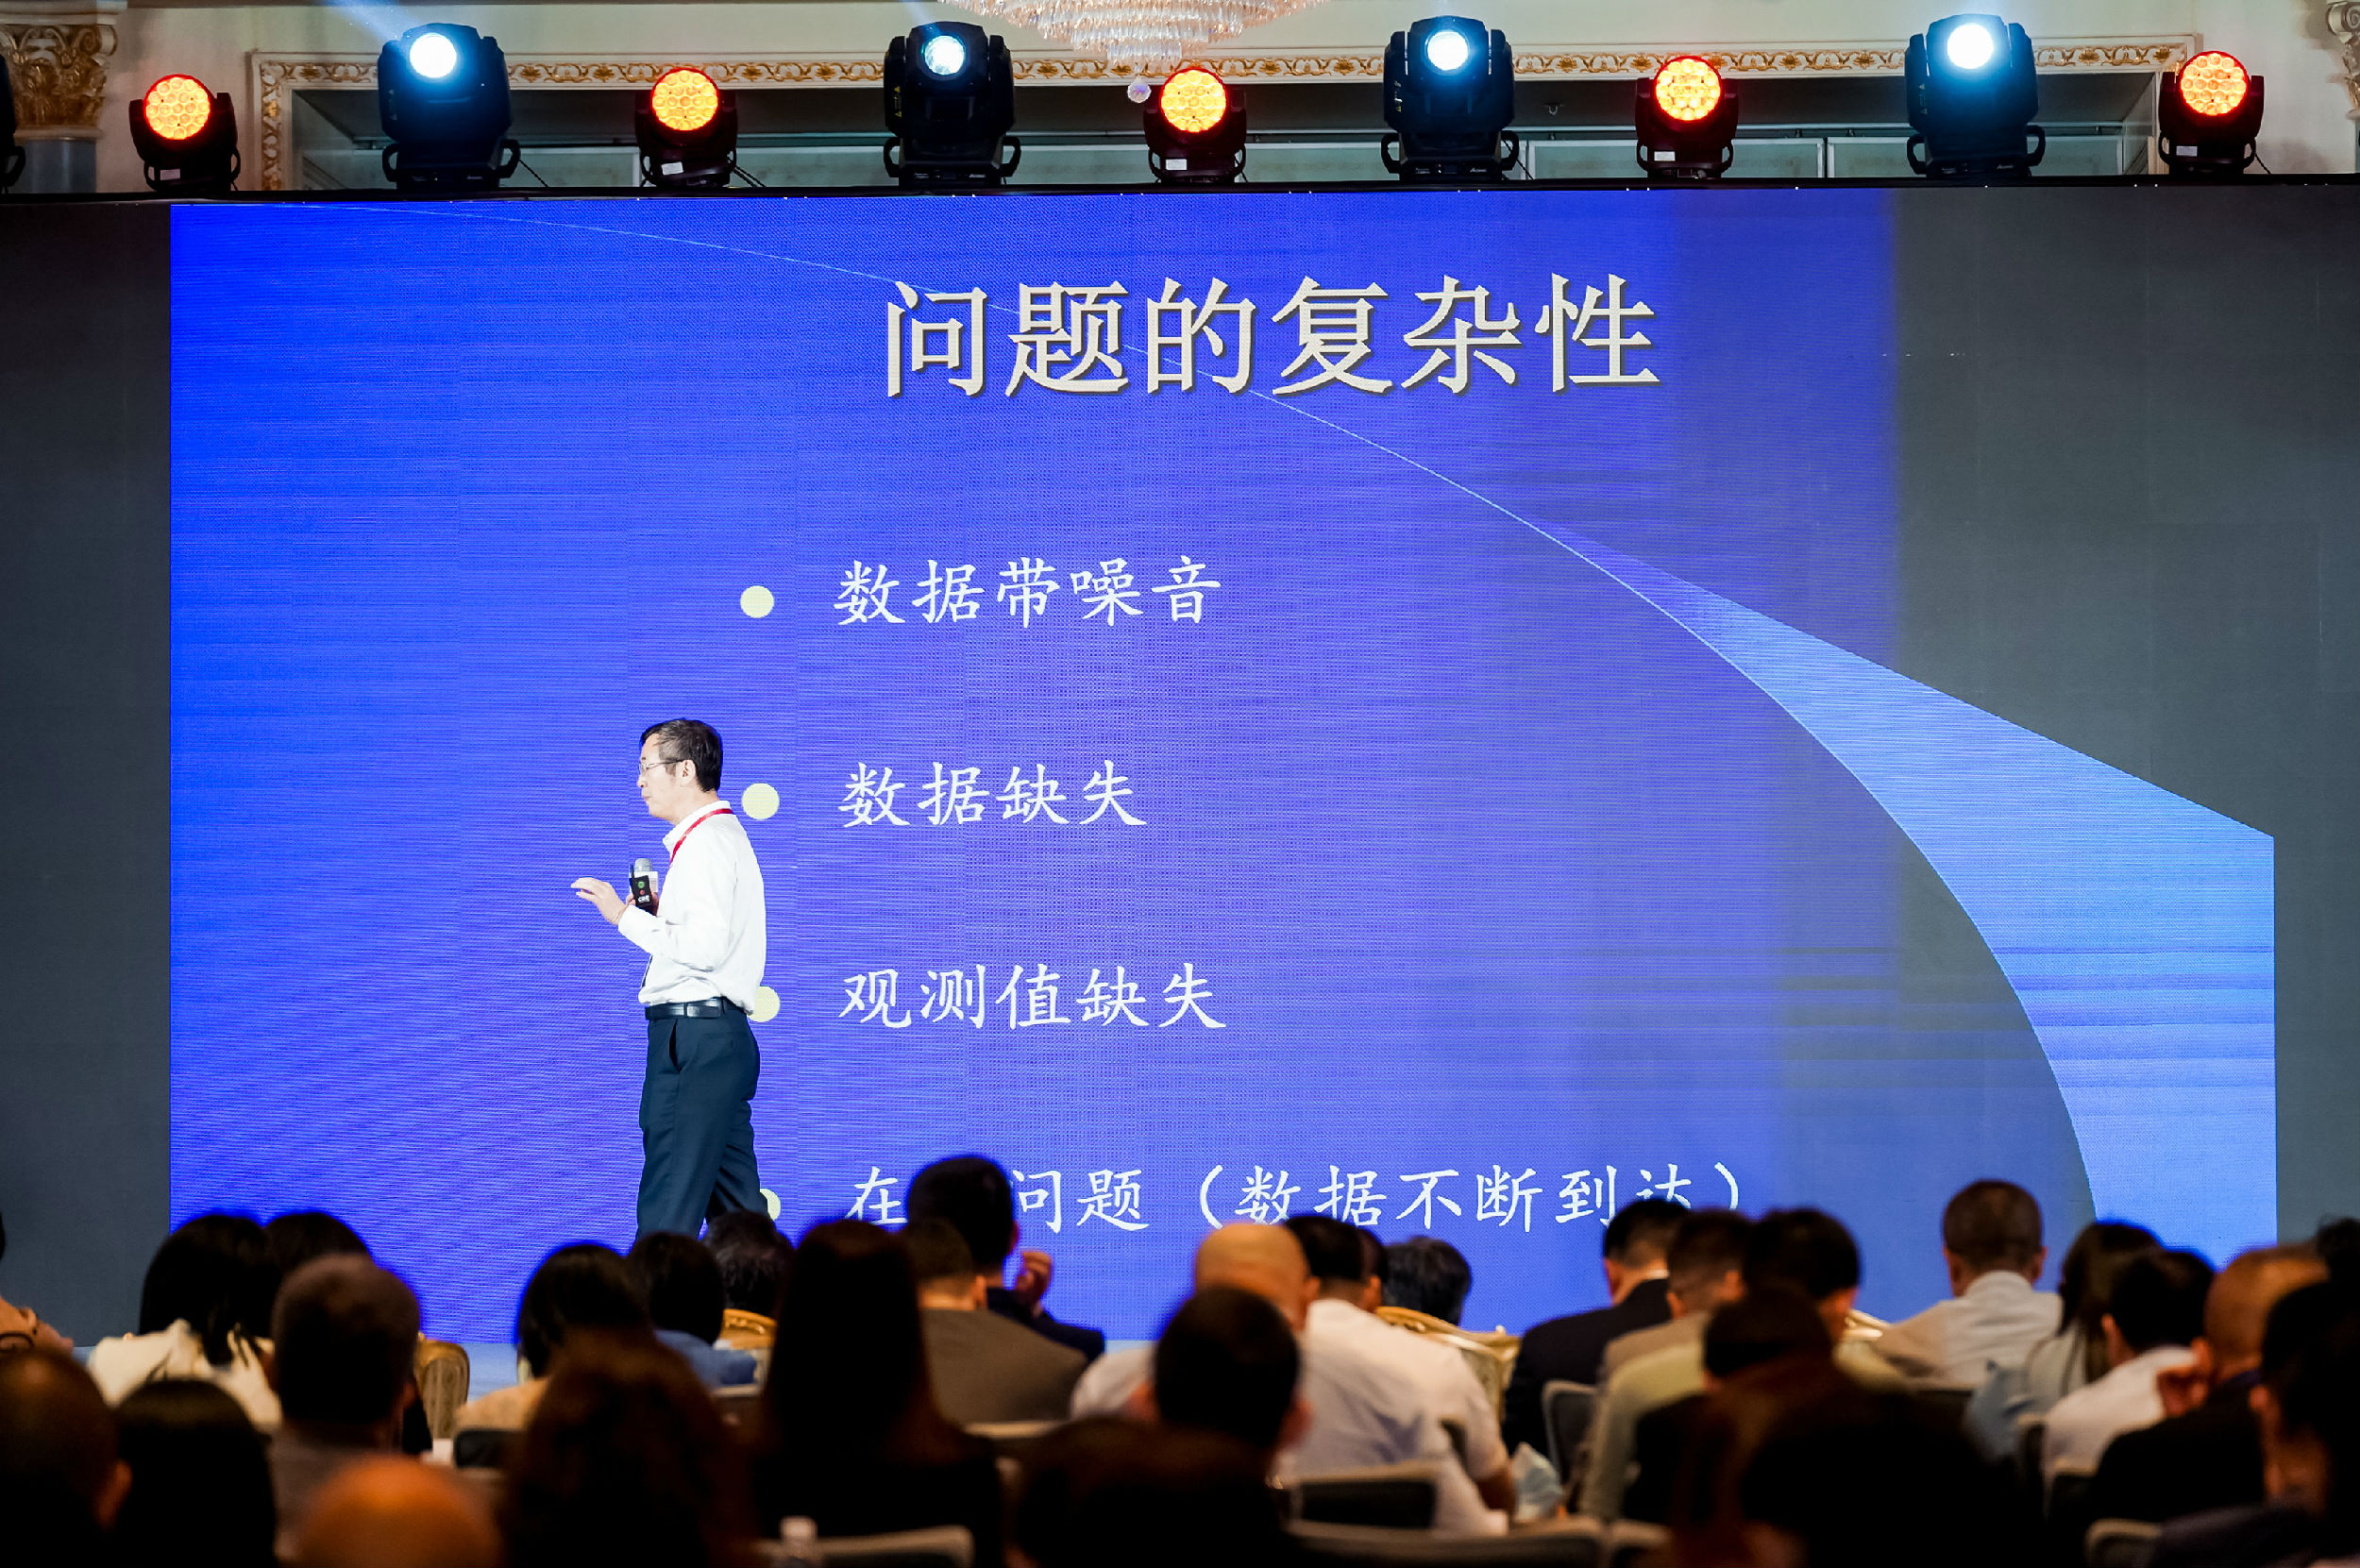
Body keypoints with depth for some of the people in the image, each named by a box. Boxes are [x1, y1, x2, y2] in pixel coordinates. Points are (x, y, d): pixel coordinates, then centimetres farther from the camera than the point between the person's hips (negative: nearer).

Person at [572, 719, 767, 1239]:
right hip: (721, 1035, 11)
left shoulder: (705, 843, -12)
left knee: (667, 1215, -13)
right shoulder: (725, 834, 21)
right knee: (737, 1210, 9)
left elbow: (706, 948, -22)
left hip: (695, 1038, -11)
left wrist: (626, 918, -14)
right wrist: (657, 915, 13)